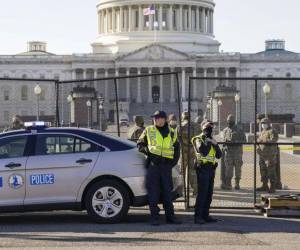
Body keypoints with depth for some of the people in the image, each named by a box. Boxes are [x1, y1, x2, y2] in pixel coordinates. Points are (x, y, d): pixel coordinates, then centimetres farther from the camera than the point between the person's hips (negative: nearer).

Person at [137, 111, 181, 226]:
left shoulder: (172, 133, 14)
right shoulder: (148, 130, 8)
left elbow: (177, 149, 20)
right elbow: (140, 144, 11)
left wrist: (174, 161, 6)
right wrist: (147, 151, -8)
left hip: (166, 164, 2)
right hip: (153, 164, -2)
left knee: (167, 191, 7)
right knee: (153, 191, -4)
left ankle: (170, 216, 13)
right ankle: (154, 217, -1)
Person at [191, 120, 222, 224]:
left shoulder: (212, 140, 18)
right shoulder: (198, 139, -4)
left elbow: (219, 155, 11)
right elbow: (203, 151, -22)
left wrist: (215, 145, -4)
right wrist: (208, 142, -13)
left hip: (211, 169, 8)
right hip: (202, 168, -7)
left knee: (209, 194, 8)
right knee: (202, 193, -11)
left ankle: (205, 215, 14)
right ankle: (198, 216, -10)